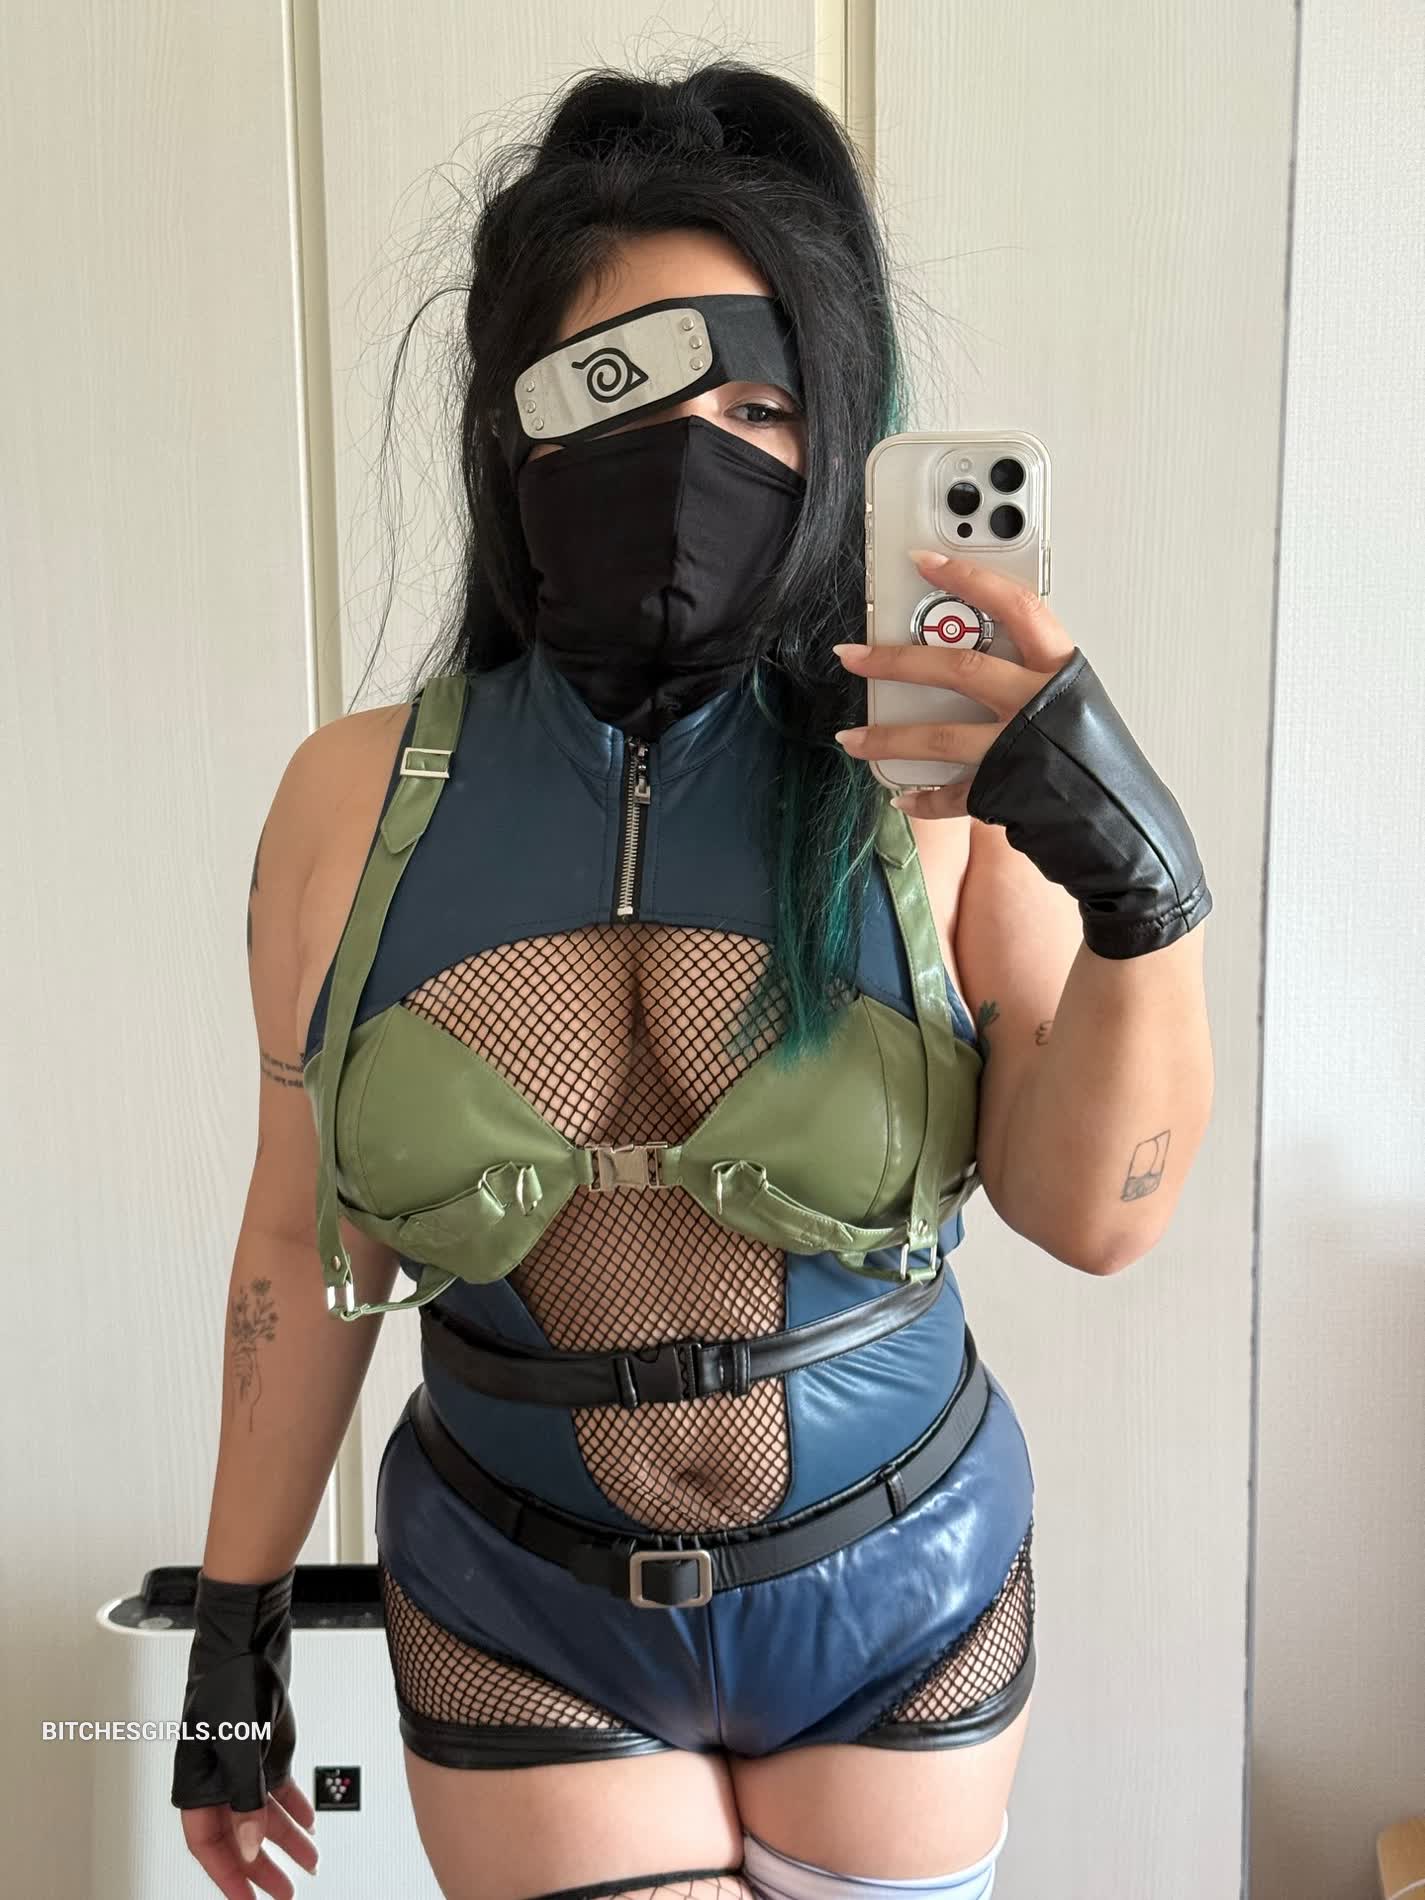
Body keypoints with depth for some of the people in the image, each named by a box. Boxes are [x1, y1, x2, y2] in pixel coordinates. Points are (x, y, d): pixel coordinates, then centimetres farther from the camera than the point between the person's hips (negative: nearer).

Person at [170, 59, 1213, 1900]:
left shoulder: (931, 785, -14)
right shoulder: (354, 799, -10)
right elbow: (304, 1236, -2)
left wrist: (1140, 892, -27)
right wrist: (238, 1623, 5)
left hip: (904, 1603, 1)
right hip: (524, 1626, 0)